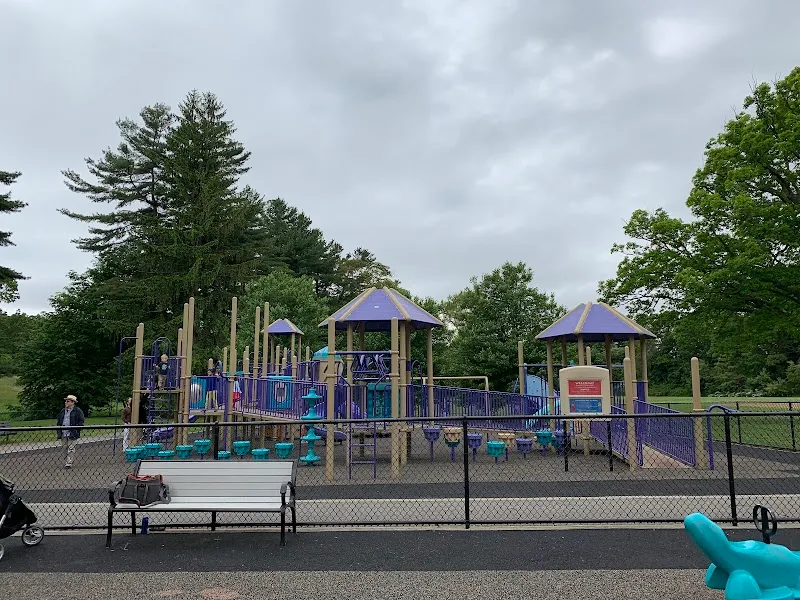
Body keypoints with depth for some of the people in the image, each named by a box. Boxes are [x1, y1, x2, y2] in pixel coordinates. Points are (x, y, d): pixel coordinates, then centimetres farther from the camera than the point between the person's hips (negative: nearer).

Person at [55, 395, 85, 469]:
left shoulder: (78, 411, -3)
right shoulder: (62, 411, 16)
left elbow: (81, 421, -4)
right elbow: (58, 420, 26)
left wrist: (75, 428, -12)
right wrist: (59, 429, 12)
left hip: (72, 434, -6)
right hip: (63, 434, 6)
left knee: (71, 449, -7)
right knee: (65, 449, 9)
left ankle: (69, 463, -9)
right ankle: (66, 462, 18)